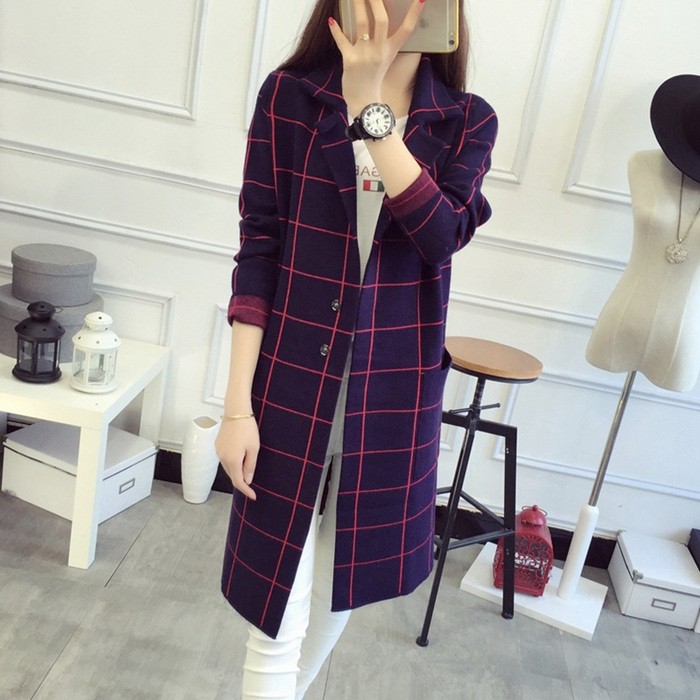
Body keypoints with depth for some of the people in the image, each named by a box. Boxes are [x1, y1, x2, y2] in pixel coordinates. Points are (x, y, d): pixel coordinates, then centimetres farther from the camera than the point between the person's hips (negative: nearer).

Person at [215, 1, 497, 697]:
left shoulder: (468, 122, 2)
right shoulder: (289, 95, -3)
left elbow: (443, 235, -16)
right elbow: (257, 252, -6)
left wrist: (370, 105, -20)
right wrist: (237, 405, -10)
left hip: (392, 392, 3)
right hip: (291, 382, -2)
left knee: (339, 585, 19)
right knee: (277, 612, 3)